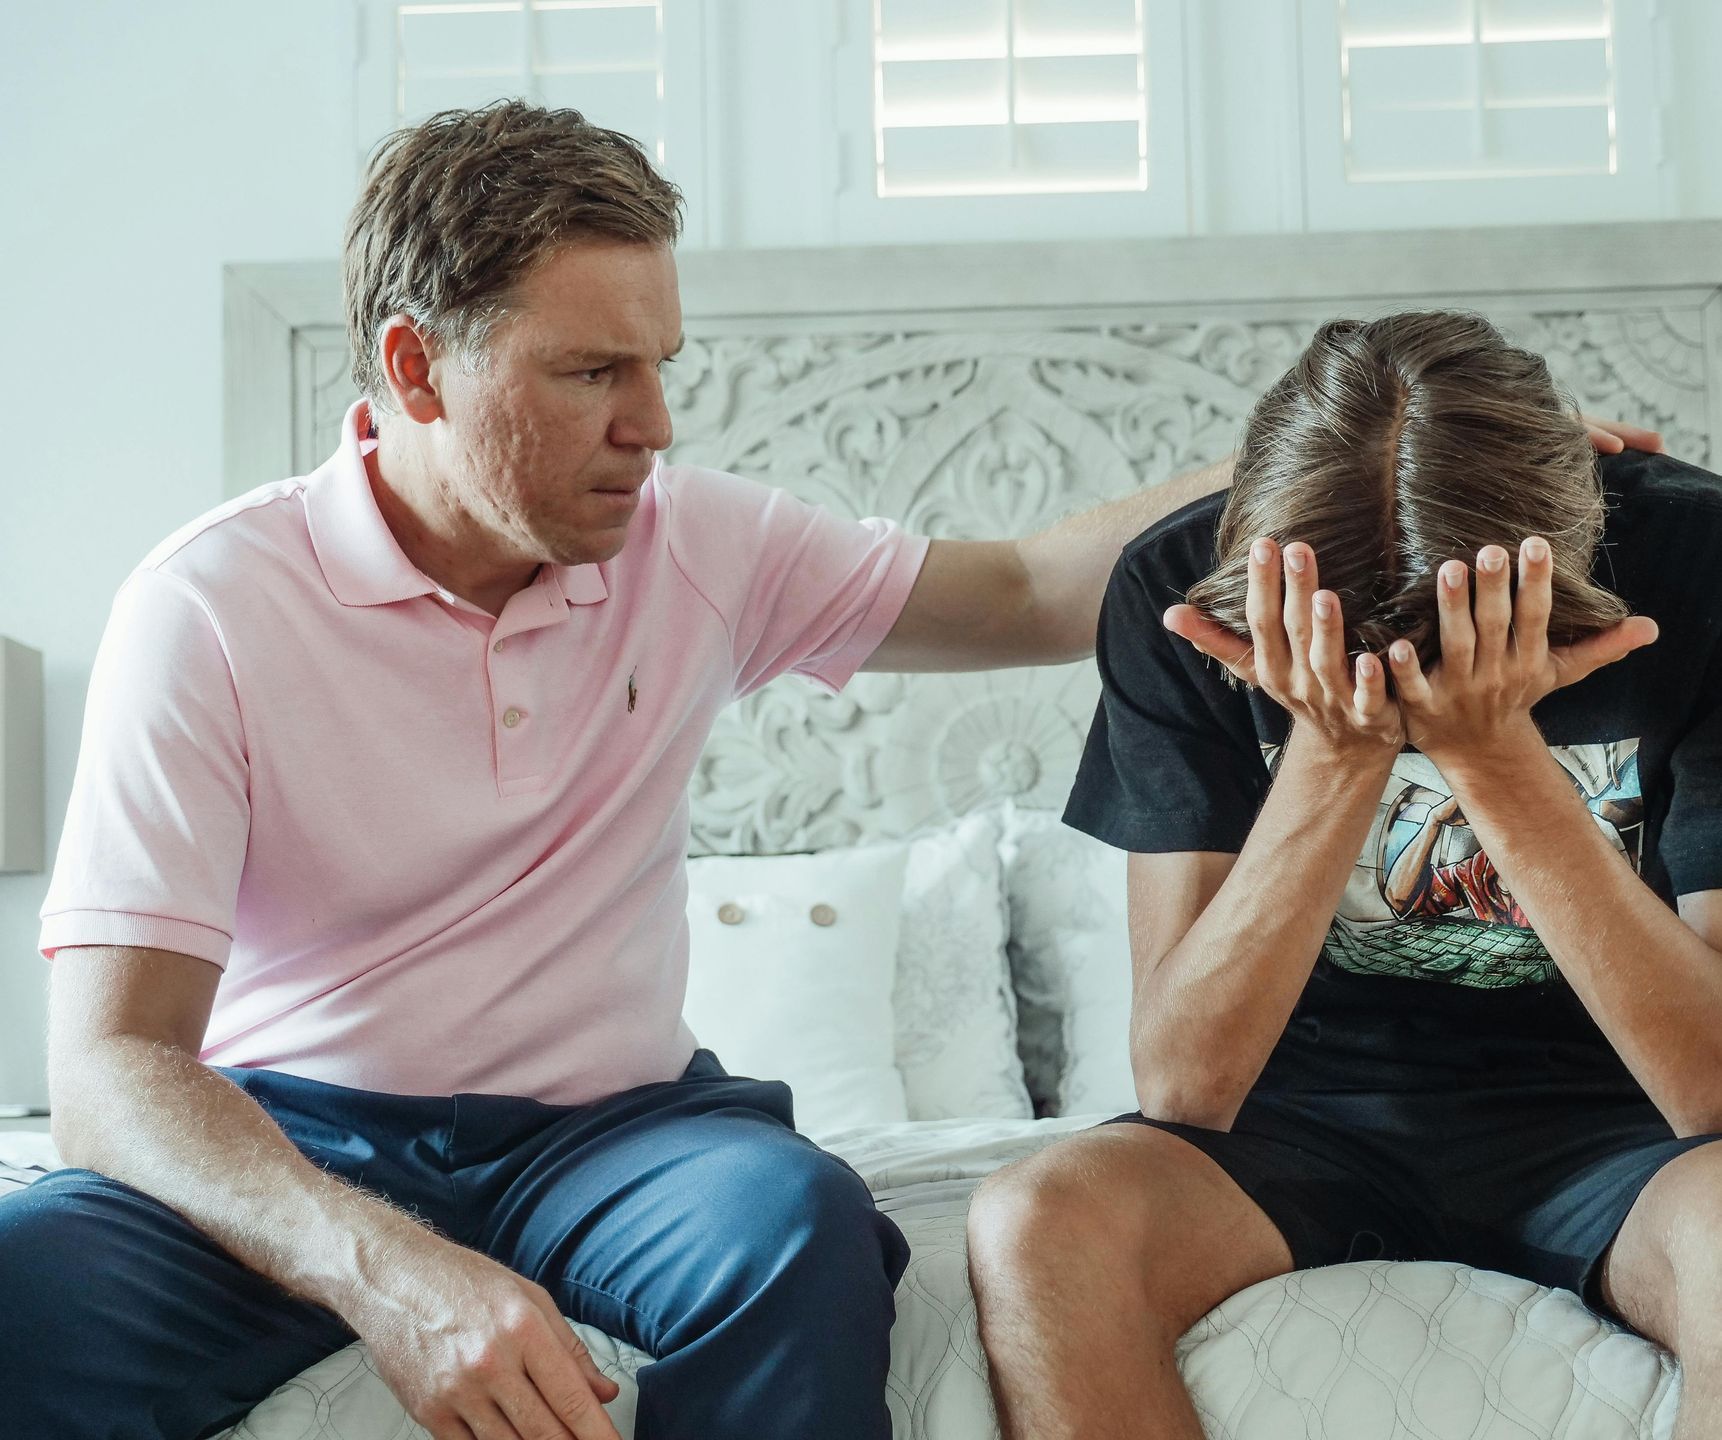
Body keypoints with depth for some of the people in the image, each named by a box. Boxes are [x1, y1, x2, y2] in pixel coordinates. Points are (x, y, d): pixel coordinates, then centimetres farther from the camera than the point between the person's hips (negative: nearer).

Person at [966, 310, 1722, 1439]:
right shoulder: (1183, 588, -15)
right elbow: (1183, 1087, -18)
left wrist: (1496, 757, -32)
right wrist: (1339, 756, -30)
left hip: (1610, 1119, -1)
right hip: (1311, 1109, 2)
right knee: (1035, 1230, -30)